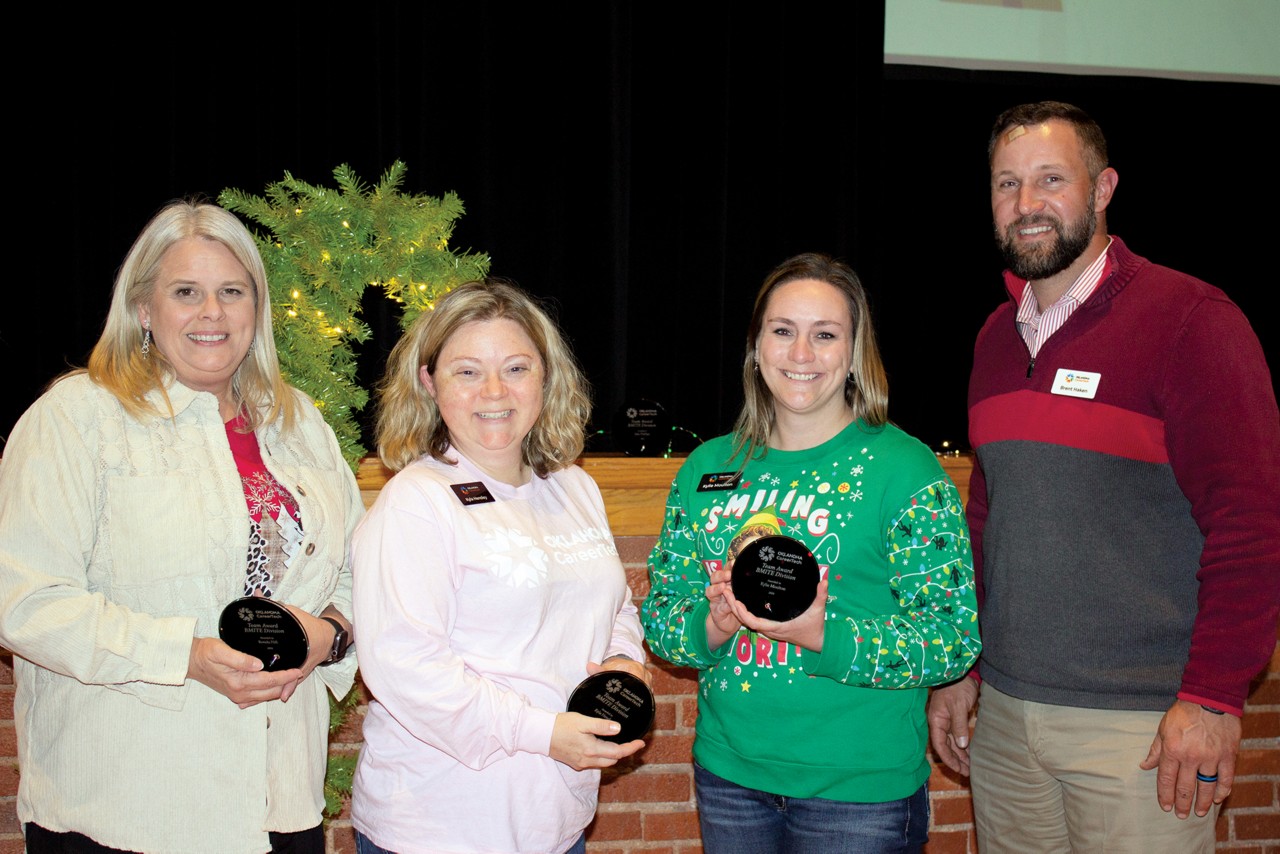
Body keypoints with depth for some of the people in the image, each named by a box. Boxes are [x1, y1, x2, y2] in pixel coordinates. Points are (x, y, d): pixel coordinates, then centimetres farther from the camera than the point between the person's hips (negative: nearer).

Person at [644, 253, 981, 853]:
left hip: (859, 788, -4)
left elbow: (955, 638, -13)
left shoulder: (905, 469, -8)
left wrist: (824, 637, -26)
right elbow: (659, 612, 7)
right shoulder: (708, 467, 5)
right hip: (727, 775, 4)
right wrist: (712, 627, -15)